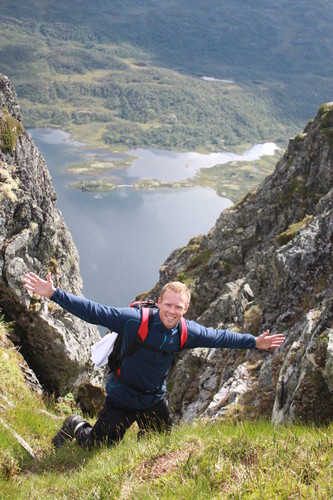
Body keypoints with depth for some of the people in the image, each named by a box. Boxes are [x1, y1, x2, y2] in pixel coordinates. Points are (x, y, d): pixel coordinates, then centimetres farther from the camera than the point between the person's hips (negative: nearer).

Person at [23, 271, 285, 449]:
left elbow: (220, 337, 0)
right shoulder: (133, 320, -29)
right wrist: (54, 294, -35)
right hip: (121, 398, -4)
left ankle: (144, 432, 54)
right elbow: (92, 311, -28)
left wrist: (254, 342, 4)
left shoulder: (188, 332, -15)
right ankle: (76, 426, 35)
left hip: (155, 400, 4)